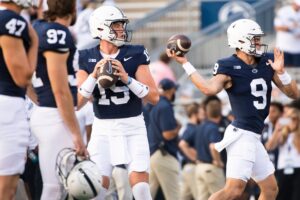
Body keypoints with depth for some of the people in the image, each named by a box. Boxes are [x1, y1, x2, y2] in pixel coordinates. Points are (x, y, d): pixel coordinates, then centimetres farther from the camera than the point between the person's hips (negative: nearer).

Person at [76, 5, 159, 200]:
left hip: (133, 127, 0)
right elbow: (78, 102, -5)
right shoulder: (87, 59, 1)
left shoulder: (135, 55, -2)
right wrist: (94, 75, -19)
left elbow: (154, 97, -6)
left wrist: (126, 78, -20)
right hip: (103, 128, 0)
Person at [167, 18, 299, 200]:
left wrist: (281, 72, -9)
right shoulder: (229, 67, -11)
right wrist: (185, 63, -29)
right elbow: (210, 89, -32)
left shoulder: (267, 63, 9)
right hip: (242, 134, -9)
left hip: (253, 137, 9)